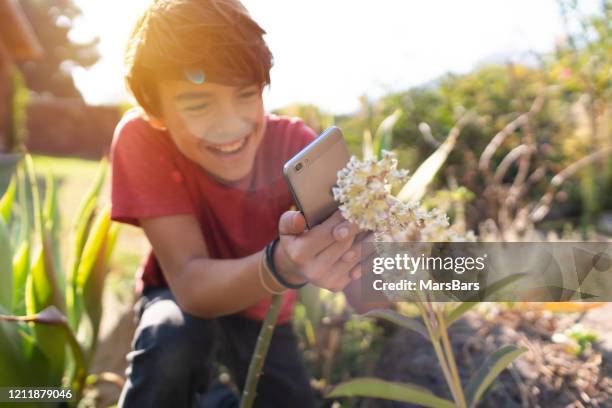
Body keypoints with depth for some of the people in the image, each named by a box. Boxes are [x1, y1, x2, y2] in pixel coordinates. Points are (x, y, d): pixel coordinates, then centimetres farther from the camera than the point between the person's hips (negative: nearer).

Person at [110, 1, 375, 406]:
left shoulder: (296, 143, -26)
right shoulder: (142, 139, -27)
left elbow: (362, 296, -29)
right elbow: (190, 283, -33)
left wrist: (360, 243, -53)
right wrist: (282, 265, -52)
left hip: (263, 310, 3)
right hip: (181, 297, -2)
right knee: (173, 333, -32)